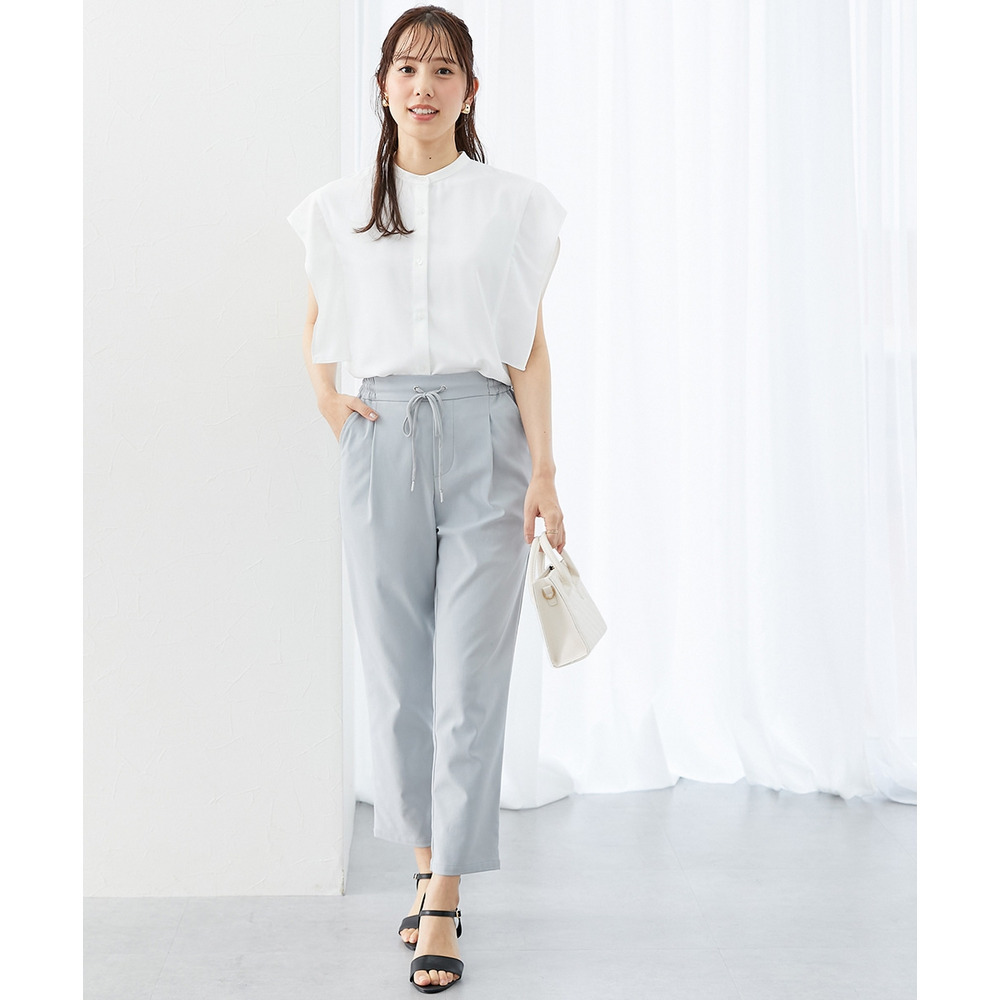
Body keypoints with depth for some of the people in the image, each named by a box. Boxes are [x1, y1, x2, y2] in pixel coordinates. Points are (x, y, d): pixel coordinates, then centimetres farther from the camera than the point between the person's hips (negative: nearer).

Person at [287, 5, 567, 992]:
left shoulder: (512, 205, 3)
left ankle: (444, 905, 2)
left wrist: (543, 471, -5)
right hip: (382, 440, 2)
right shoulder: (338, 209, 9)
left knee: (468, 676, -4)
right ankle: (428, 863, 24)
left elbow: (530, 346, 1)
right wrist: (325, 397, 6)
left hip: (484, 438, -2)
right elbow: (316, 320, 24)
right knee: (396, 669, 6)